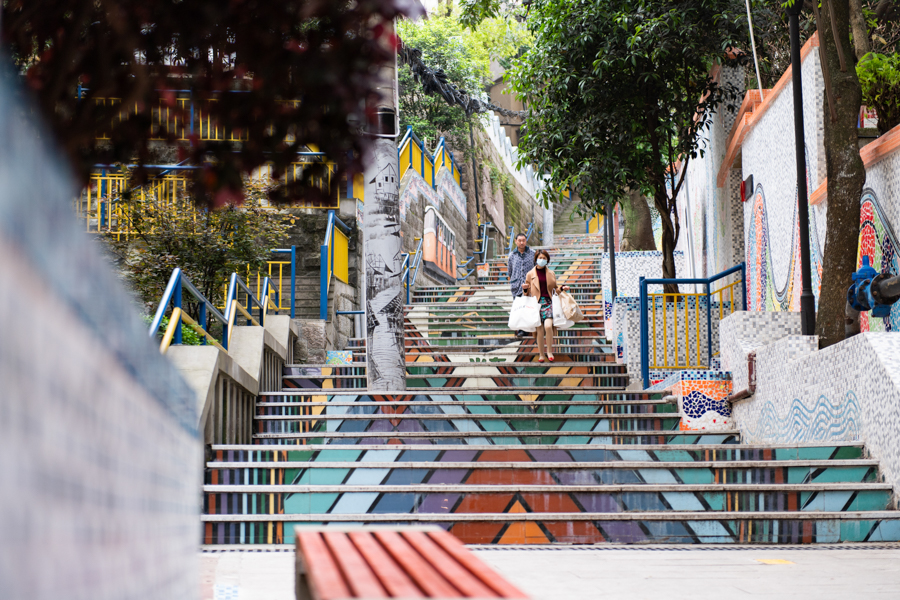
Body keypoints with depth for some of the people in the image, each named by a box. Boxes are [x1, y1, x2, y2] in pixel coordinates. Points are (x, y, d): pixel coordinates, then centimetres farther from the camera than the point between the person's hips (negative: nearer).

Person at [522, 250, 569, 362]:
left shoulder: (551, 274, 12)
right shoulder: (530, 274, 8)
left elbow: (554, 289, 22)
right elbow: (528, 292, 12)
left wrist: (562, 289, 4)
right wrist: (525, 288, -9)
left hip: (548, 302, 0)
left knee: (548, 326, -20)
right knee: (540, 330, -3)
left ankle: (549, 351, -6)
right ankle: (541, 354, 9)